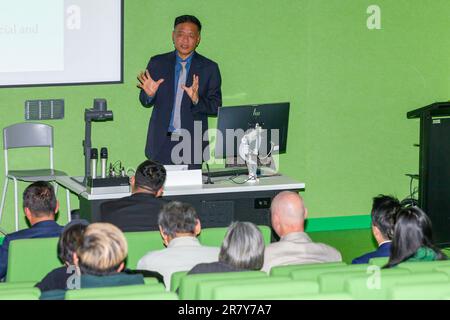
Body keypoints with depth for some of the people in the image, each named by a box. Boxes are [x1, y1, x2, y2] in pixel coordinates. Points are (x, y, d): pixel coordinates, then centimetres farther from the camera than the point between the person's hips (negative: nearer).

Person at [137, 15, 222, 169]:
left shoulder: (209, 68, 3)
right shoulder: (157, 63, 7)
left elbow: (215, 107, 0)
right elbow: (145, 102, 12)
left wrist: (196, 100, -19)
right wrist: (149, 94, -11)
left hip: (192, 143, -1)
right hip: (161, 142, 1)